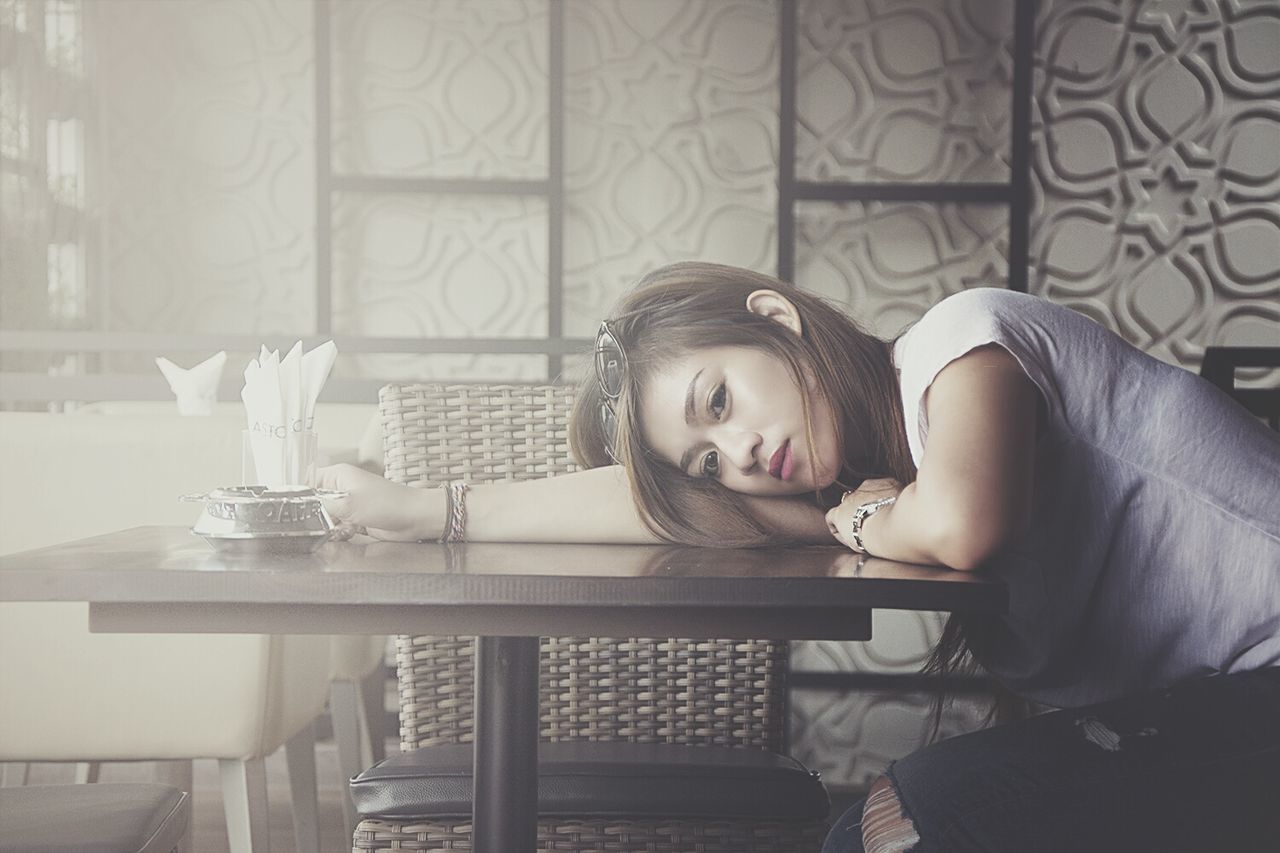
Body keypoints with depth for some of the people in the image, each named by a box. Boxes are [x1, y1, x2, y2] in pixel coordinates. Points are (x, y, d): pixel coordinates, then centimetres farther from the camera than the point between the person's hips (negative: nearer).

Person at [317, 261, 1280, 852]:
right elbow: (657, 506, 11)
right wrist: (424, 510, 12)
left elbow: (964, 524, -30)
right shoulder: (871, 475, 11)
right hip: (1182, 715, 8)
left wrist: (861, 518, -8)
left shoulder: (964, 334, -11)